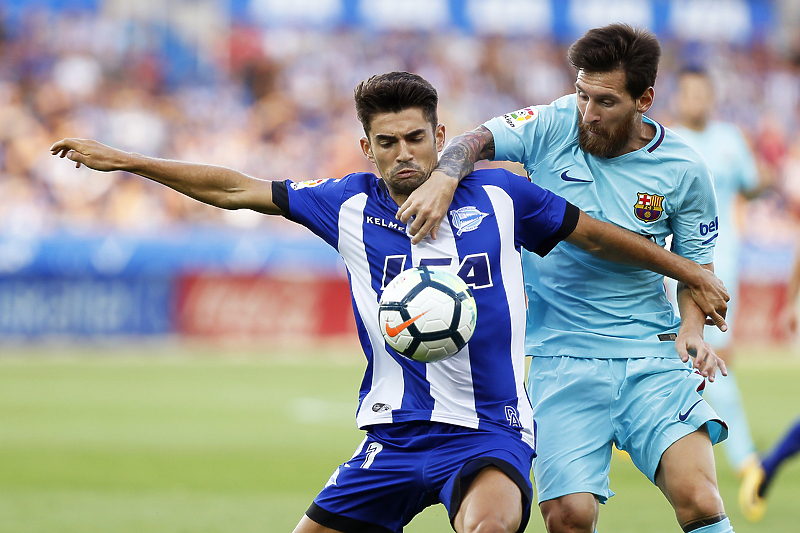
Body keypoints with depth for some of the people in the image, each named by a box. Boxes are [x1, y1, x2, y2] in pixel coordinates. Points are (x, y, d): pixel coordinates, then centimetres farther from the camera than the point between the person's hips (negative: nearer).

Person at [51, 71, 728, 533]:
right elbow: (234, 189, 10)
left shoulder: (498, 196, 0)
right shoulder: (351, 204, 3)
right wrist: (119, 160, 10)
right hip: (394, 434, 3)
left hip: (489, 430, -3)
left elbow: (595, 234, 13)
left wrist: (692, 273, 19)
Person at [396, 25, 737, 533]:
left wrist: (692, 330, -8)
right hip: (560, 360, 0)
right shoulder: (553, 126, -1)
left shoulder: (685, 171, 0)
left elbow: (696, 267, 11)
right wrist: (443, 180, -34)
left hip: (653, 358, 0)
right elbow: (476, 142, -12)